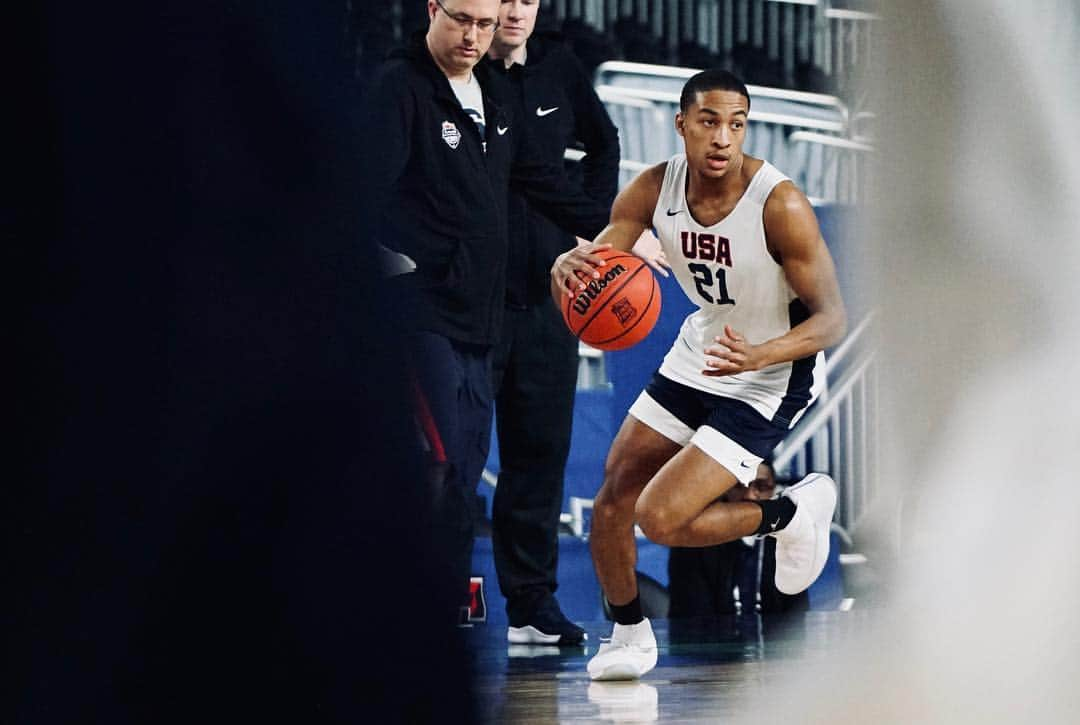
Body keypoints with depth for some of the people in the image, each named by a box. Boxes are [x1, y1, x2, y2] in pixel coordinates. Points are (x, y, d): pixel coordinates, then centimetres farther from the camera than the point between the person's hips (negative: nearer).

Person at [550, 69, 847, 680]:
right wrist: (568, 268, -36)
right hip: (700, 352, 6)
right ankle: (630, 635, 31)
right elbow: (597, 253, -9)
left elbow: (833, 319, -24)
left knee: (661, 518, -16)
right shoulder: (654, 189, -13)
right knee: (615, 493, 8)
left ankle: (793, 514, 9)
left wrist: (757, 355, -42)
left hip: (770, 378, -6)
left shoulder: (780, 205, -27)